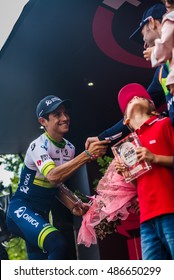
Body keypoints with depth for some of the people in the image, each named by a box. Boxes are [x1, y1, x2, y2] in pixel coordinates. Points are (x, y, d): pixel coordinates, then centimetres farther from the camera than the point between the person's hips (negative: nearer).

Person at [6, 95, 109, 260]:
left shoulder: (69, 148, 5)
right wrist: (87, 155, -42)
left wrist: (73, 206, 2)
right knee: (58, 244, -32)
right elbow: (53, 176, -38)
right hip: (21, 209, -8)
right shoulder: (38, 145, -18)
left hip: (42, 214, 8)